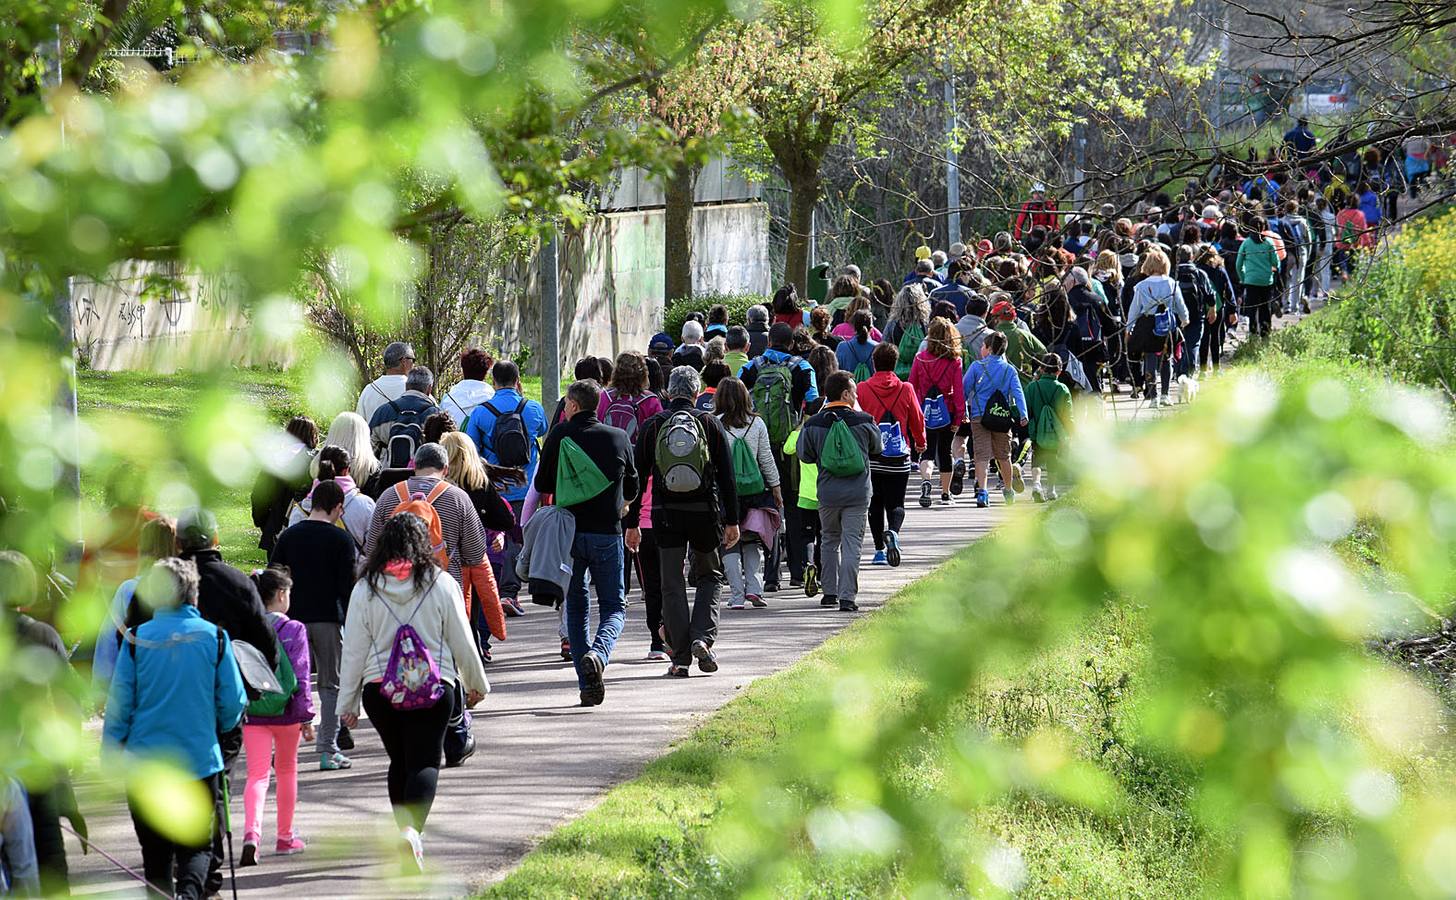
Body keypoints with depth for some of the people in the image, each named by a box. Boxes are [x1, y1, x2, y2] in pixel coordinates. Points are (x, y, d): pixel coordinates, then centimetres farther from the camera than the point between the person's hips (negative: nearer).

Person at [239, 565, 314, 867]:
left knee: (257, 775, -3)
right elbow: (300, 677, -9)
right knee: (287, 771, 18)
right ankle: (285, 837, 28)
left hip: (251, 714, 1)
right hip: (286, 712, -1)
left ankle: (252, 833, -27)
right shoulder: (294, 630, -7)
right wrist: (307, 717, -4)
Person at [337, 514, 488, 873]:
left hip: (380, 691, 2)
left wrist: (347, 703, 8)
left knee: (399, 761, 19)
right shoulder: (442, 585, -4)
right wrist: (476, 683, 19)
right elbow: (462, 642, 3)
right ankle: (412, 829, -27)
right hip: (435, 688, -2)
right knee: (425, 761, -3)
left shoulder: (365, 590, -2)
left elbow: (354, 651, 0)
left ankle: (406, 831, 23)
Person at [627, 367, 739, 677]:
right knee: (709, 576, 17)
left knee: (672, 585, 5)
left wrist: (632, 524, 7)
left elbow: (638, 478, 2)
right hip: (705, 512, 0)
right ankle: (703, 637, -4)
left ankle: (680, 658, 1)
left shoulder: (652, 426, 2)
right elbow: (726, 476, 0)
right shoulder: (709, 423, 1)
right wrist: (731, 521, 5)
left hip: (666, 514, 0)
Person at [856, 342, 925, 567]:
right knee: (896, 503, 5)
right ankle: (893, 532, -25)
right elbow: (917, 420, 8)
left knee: (875, 504, 12)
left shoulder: (862, 390, -5)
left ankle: (880, 549, 12)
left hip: (870, 457, 0)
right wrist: (920, 443, 28)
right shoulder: (906, 390, -2)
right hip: (899, 460, 0)